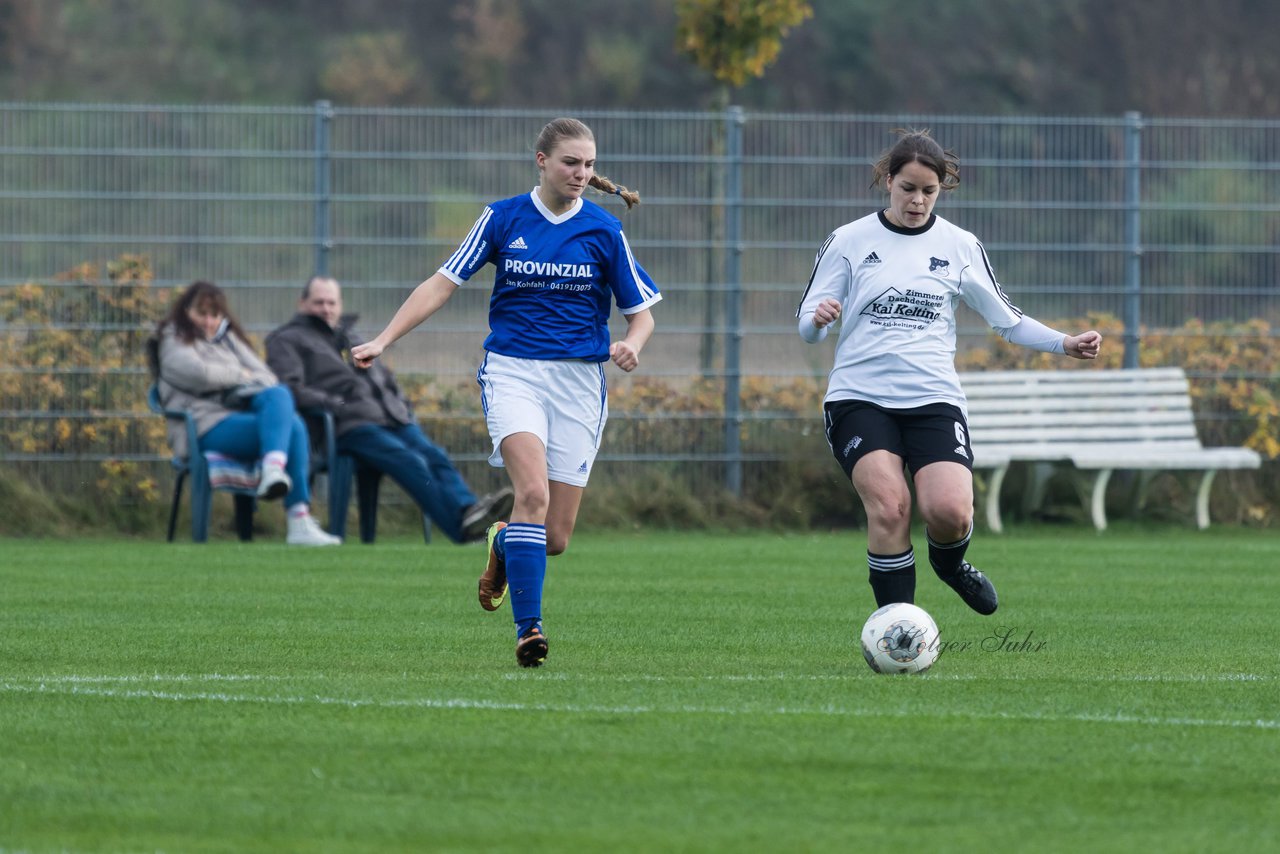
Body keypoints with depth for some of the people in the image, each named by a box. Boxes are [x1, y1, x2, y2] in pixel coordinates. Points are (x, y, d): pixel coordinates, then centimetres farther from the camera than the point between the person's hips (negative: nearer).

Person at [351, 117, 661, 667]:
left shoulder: (604, 230, 3)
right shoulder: (503, 219, 1)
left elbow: (641, 313, 9)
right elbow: (443, 284, 4)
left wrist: (632, 345, -14)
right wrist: (383, 340, -4)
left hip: (579, 379, 2)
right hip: (512, 370, -2)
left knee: (555, 538, -1)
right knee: (533, 491, -27)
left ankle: (504, 544, 36)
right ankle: (528, 627, -24)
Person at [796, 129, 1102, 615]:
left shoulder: (960, 247, 9)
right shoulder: (848, 241, 4)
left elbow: (1005, 318, 16)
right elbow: (807, 328, 5)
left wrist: (1064, 344, 2)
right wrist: (819, 319, -19)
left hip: (933, 399, 1)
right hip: (859, 397, -1)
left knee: (949, 511, -20)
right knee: (889, 504, -24)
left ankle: (949, 564, 17)